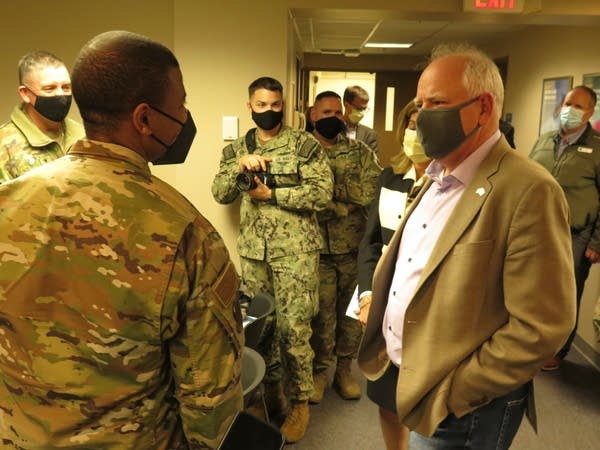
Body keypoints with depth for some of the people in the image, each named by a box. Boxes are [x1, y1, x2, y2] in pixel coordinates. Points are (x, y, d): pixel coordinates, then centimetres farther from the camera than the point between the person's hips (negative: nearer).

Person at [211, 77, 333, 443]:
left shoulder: (304, 144, -3)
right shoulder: (236, 149, 11)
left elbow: (322, 192, -12)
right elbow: (220, 194, 4)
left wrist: (272, 194, -12)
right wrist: (239, 167, -14)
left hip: (296, 249, -4)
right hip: (254, 251, 4)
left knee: (293, 327, 0)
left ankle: (300, 402, 18)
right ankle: (271, 389, 33)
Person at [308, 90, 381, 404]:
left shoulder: (360, 151, 7)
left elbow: (372, 192, -5)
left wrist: (331, 200, -14)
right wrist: (347, 206, -15)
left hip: (355, 246, 2)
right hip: (318, 247, -2)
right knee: (321, 312, 7)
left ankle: (345, 369, 29)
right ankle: (319, 370, 25)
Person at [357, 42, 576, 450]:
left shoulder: (528, 190, -22)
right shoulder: (437, 177, 7)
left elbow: (539, 327, -23)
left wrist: (451, 394, -20)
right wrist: (379, 301, 5)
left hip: (454, 407, -7)